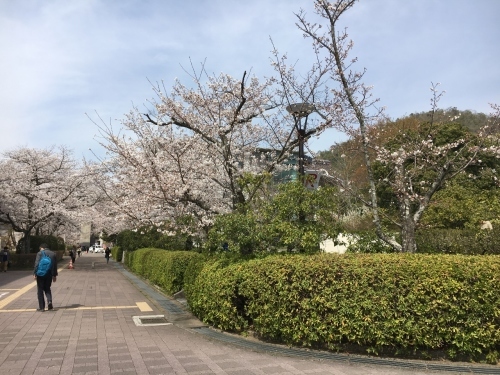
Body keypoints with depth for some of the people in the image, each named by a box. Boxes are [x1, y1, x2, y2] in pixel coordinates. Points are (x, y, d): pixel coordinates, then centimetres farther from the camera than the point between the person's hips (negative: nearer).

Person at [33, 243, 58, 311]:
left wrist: (34, 273, -9)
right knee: (47, 288, 19)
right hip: (49, 275, 4)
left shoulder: (40, 253, -5)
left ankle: (41, 307, 6)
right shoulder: (53, 254, 10)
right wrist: (54, 275, 18)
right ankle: (49, 301, -5)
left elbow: (37, 264, -13)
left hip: (41, 274, -4)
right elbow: (55, 265, 13)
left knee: (40, 290, 5)